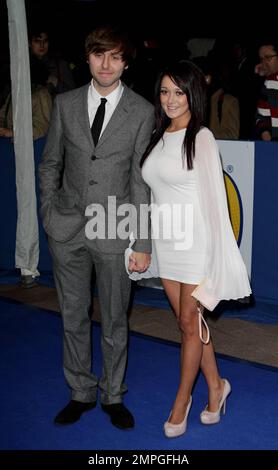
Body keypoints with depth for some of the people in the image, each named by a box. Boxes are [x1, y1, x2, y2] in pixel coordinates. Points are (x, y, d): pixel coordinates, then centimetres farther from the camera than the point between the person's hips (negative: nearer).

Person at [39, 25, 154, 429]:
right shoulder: (65, 104, 4)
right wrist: (49, 214, 3)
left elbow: (141, 180, -5)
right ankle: (81, 393, 31)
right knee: (73, 316, 13)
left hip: (114, 229, -2)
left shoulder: (142, 112, -4)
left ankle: (113, 397, 29)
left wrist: (143, 243, -7)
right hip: (67, 229, 3)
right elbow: (50, 164, 11)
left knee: (114, 320, 10)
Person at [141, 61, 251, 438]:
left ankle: (182, 400, 22)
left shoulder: (201, 138, -10)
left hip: (195, 242, -6)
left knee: (190, 323, 6)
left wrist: (214, 257, -13)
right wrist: (147, 243, 9)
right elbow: (155, 192, 12)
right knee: (189, 320, 14)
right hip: (165, 241, 6)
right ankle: (216, 385, 33)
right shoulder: (159, 138, 9)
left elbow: (214, 197, -12)